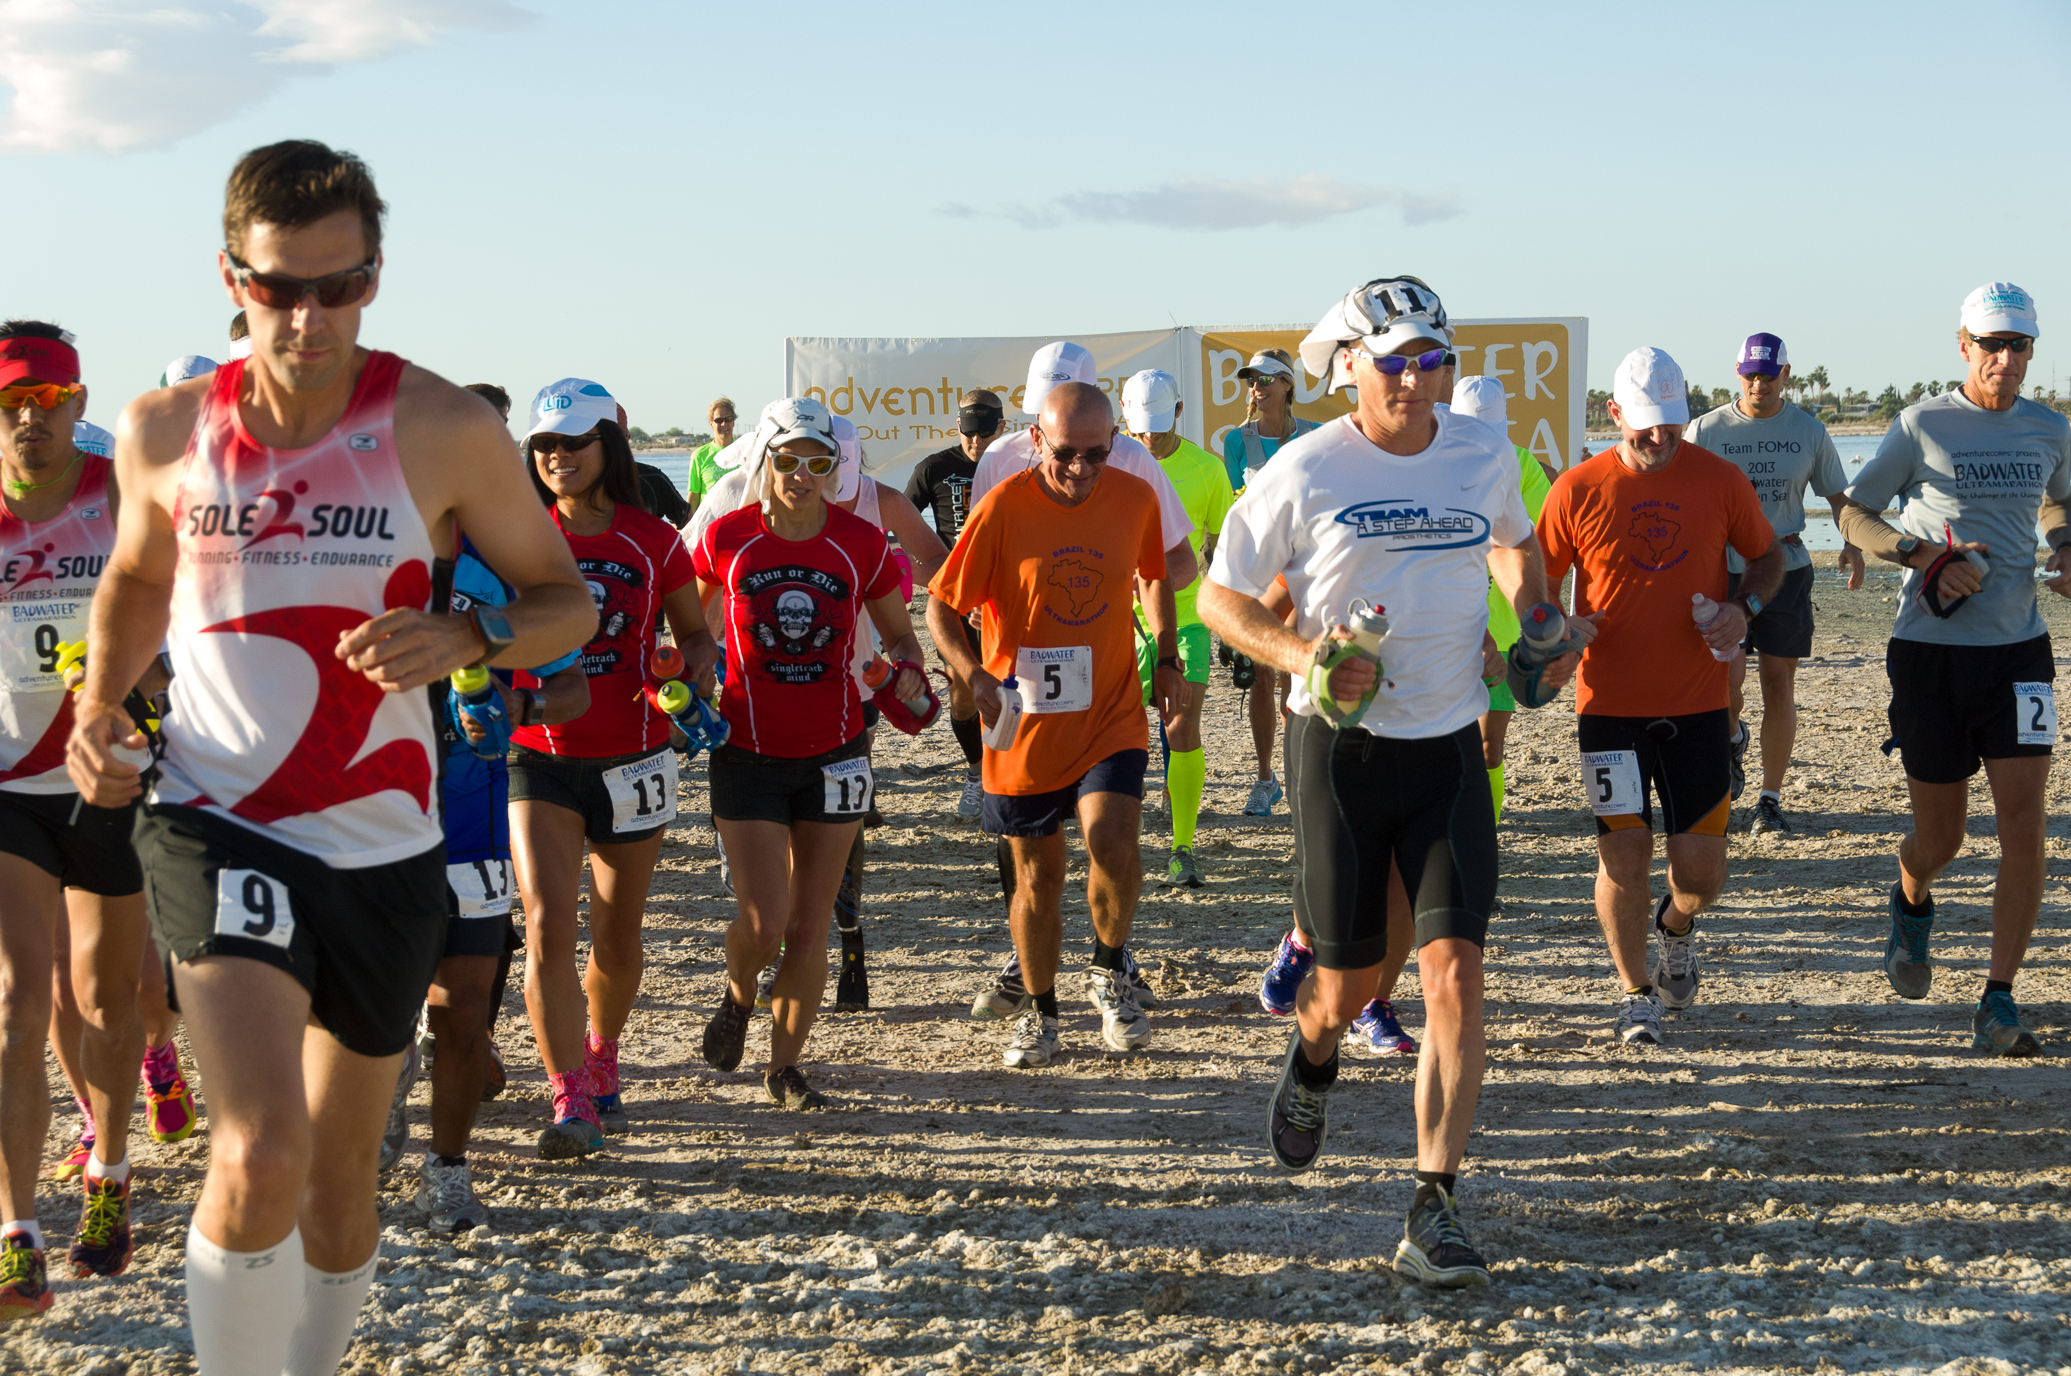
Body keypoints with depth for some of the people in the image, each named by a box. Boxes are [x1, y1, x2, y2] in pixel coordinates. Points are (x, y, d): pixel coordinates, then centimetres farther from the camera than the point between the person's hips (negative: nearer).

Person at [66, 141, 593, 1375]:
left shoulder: (445, 431, -8)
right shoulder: (164, 433, -2)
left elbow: (564, 598, 0)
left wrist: (462, 642, -20)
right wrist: (100, 703, 0)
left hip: (383, 844, 1)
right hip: (217, 824, -1)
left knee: (343, 1175, 16)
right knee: (263, 1155, -23)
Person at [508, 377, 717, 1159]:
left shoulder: (653, 543, 0)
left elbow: (694, 633, 10)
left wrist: (690, 680, -11)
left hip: (632, 759, 1)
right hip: (540, 756, -1)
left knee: (617, 936, 14)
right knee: (548, 923, -17)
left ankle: (601, 1064, 39)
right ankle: (571, 1104, -16)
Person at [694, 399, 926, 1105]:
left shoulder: (861, 543, -4)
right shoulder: (726, 539, -7)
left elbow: (899, 633, 8)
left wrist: (907, 669, -14)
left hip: (834, 751, 1)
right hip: (748, 751, -1)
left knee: (809, 924, 5)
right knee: (763, 923, -9)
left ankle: (785, 1067, 20)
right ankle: (737, 993, 27)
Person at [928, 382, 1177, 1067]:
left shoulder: (1136, 497, -4)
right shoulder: (1002, 508, -13)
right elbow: (941, 605, -8)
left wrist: (1166, 658, 6)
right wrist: (975, 674, -24)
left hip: (1111, 715, 1)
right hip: (1025, 723, -1)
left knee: (1112, 841, -23)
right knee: (1037, 879, 10)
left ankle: (1109, 969, 5)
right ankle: (1038, 1011, 32)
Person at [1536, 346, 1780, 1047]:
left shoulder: (1720, 481, 0)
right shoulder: (1577, 489, -3)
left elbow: (1768, 556, 13)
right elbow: (1536, 581, 7)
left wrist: (1745, 607, -7)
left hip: (1698, 705, 1)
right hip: (1610, 705, -1)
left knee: (1701, 868, -1)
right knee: (1624, 851, -5)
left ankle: (1676, 925, 35)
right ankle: (1636, 991, 16)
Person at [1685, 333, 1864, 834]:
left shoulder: (1809, 432, 6)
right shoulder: (1706, 430, 2)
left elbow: (1838, 494, 14)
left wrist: (1852, 543, -5)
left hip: (1786, 567, 1)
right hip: (1722, 568, -1)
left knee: (1779, 683, 1)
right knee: (1727, 678, -13)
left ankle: (1771, 799, 10)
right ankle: (1731, 739, 22)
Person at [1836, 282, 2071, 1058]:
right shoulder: (1921, 426, -4)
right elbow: (1854, 514, 0)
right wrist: (1927, 557, -15)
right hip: (1931, 651, -2)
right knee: (1940, 837, 7)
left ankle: (1998, 1004, -2)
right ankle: (1912, 906, 44)